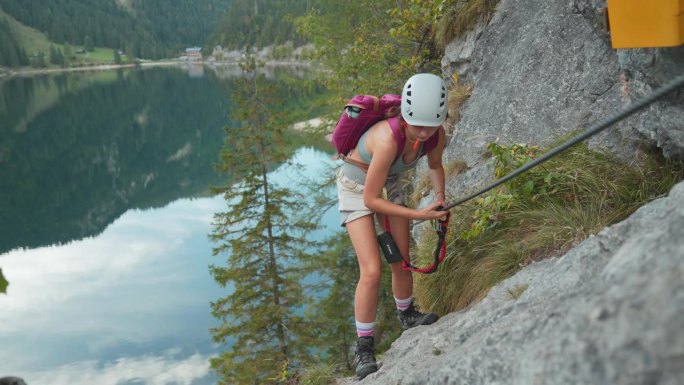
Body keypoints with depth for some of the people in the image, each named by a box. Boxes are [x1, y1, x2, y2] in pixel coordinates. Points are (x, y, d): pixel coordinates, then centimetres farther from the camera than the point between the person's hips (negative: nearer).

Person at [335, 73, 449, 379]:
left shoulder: (437, 134, -20)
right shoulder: (389, 139, -40)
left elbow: (435, 164, 6)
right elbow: (371, 200, -31)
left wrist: (440, 198, -9)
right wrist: (419, 215, -28)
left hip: (389, 182, 6)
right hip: (357, 185, -6)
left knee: (402, 261, 13)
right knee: (372, 271, -14)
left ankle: (407, 315, 41)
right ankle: (364, 348, 2)